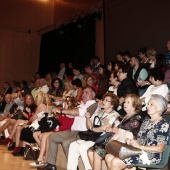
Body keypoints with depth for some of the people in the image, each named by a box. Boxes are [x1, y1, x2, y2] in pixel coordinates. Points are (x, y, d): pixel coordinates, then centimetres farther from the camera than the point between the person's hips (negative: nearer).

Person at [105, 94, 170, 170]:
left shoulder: (164, 125, -7)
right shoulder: (146, 122, 17)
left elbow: (160, 148, -14)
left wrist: (140, 146, -18)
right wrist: (131, 141, -4)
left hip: (150, 156, -8)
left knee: (115, 162, -22)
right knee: (108, 157, -11)